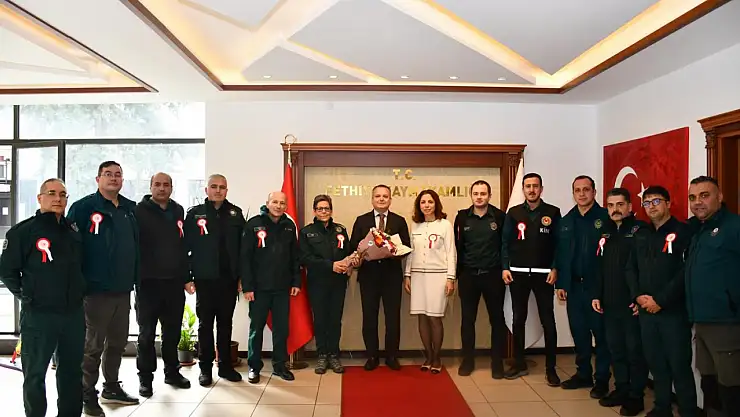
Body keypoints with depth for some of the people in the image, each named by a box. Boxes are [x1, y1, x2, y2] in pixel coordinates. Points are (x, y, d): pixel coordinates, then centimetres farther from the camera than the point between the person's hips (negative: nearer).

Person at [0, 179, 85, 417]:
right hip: (38, 315, -5)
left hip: (74, 313, 5)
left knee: (72, 372, 15)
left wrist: (79, 292, 11)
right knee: (35, 374, 7)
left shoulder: (73, 232, 11)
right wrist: (24, 296, -7)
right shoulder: (23, 231, -5)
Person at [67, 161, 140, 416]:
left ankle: (112, 388, 33)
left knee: (118, 342, 17)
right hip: (97, 288, -6)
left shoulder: (131, 209, 9)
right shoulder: (83, 207, -8)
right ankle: (88, 396, 20)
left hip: (124, 289, 6)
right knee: (94, 344, 6)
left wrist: (135, 278, 11)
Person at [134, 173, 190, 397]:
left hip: (174, 281, 4)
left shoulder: (178, 211, 11)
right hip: (148, 281, -4)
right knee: (147, 333, 5)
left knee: (173, 332, 12)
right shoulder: (140, 211, -3)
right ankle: (145, 377, 16)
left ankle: (172, 372, 25)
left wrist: (185, 275, 13)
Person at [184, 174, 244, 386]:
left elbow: (243, 248, 3)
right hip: (205, 279, -2)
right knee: (205, 324, 7)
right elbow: (186, 247, -2)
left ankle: (225, 365, 22)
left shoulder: (236, 213, 4)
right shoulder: (195, 214, 0)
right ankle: (205, 367, 18)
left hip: (229, 279, 2)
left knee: (225, 324, 11)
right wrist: (187, 278, -5)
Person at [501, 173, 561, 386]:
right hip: (518, 273, 2)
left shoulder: (553, 213, 1)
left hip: (543, 274, -2)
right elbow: (506, 242, 4)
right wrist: (505, 267, -3)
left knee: (548, 321, 1)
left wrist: (555, 268, -9)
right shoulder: (514, 213, 5)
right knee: (518, 319, 10)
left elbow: (558, 243, -1)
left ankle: (550, 368, 12)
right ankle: (519, 363, 22)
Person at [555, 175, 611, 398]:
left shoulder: (605, 217, -6)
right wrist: (561, 284, 3)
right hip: (574, 286, 5)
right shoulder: (566, 221, 10)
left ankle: (602, 379, 18)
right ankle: (583, 374, 26)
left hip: (597, 285, -4)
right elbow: (561, 254, 7)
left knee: (601, 333, 6)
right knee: (578, 332, 12)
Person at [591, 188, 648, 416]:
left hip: (633, 303, -6)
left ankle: (636, 396, 16)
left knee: (635, 350, 4)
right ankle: (621, 389, 27)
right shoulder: (605, 233, 14)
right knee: (615, 348, 14)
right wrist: (596, 294, 9)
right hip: (610, 303, 6)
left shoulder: (640, 230, -7)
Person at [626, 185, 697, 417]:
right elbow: (631, 268, 13)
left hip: (674, 310, -5)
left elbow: (686, 272, -13)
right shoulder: (641, 234, 14)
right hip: (646, 311, 5)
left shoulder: (682, 232, -4)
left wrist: (660, 300, -14)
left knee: (679, 365, 0)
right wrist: (638, 296, -3)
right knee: (656, 363, 12)